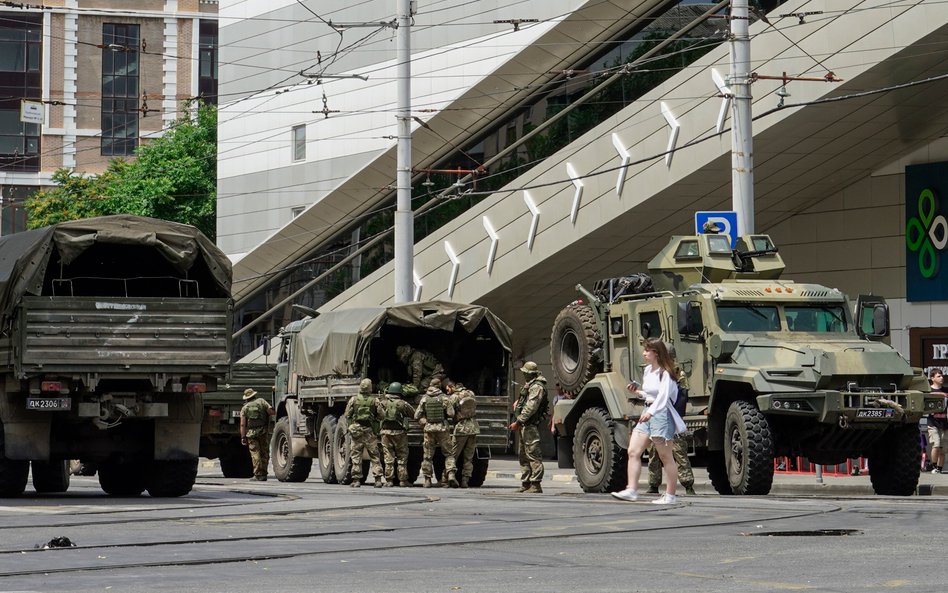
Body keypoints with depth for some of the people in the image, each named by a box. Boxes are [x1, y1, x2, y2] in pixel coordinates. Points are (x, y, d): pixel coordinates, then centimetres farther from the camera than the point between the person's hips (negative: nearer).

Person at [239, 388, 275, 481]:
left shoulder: (245, 408, 6)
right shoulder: (261, 401, 6)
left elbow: (242, 424, -2)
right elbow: (272, 412, -5)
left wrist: (243, 437, -1)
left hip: (251, 433, -1)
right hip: (263, 432, 1)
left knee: (255, 453, -2)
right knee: (264, 453, 9)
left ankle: (258, 474, -11)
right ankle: (263, 474, 9)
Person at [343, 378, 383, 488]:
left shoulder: (353, 399, -2)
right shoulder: (375, 400, -2)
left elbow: (347, 416, 2)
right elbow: (380, 416, -1)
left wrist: (349, 426, 18)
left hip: (356, 430, 0)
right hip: (370, 431, 0)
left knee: (355, 455, 4)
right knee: (374, 455, 5)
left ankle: (356, 480, 1)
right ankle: (378, 479, -2)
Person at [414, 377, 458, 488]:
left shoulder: (424, 399, 2)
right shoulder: (443, 398, -4)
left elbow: (417, 416, 1)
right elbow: (451, 413, -8)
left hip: (429, 429, 2)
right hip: (443, 428, -2)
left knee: (428, 456, 9)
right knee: (448, 453, 5)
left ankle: (427, 480, 9)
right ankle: (451, 474, -12)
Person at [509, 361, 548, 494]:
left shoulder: (537, 387, -13)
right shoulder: (528, 385, 20)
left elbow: (530, 408, -21)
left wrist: (518, 422, -21)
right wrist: (518, 403, 15)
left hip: (530, 426, -11)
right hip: (525, 426, 11)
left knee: (533, 455, -11)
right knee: (523, 456, 14)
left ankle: (535, 485, -13)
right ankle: (526, 484, 20)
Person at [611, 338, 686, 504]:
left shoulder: (665, 373, -12)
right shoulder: (647, 370, 13)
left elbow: (663, 396, -26)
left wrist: (651, 412, -39)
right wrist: (637, 392, 8)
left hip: (661, 414, -9)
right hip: (647, 413, 9)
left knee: (666, 457, -1)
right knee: (633, 452, -1)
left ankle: (670, 495, 6)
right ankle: (631, 490, -2)